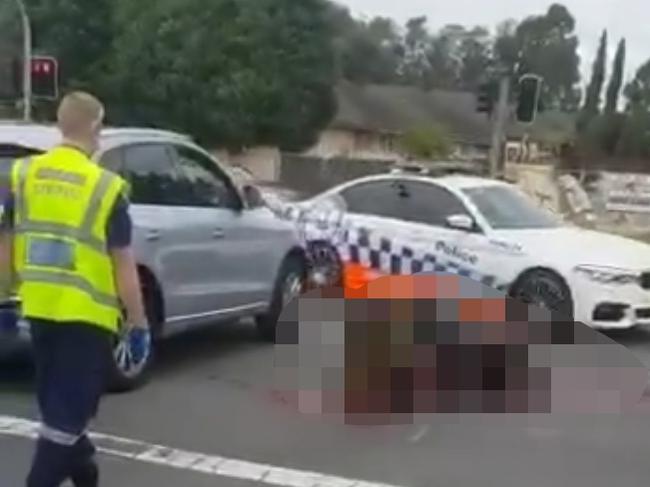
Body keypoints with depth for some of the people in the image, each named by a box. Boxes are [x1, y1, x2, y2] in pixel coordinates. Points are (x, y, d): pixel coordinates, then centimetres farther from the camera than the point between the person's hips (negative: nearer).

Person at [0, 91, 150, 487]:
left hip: (39, 307, 6)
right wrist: (139, 323, -3)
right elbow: (123, 265, -11)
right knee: (69, 407, 3)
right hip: (85, 313, -6)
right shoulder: (106, 187, -13)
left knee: (59, 400, 23)